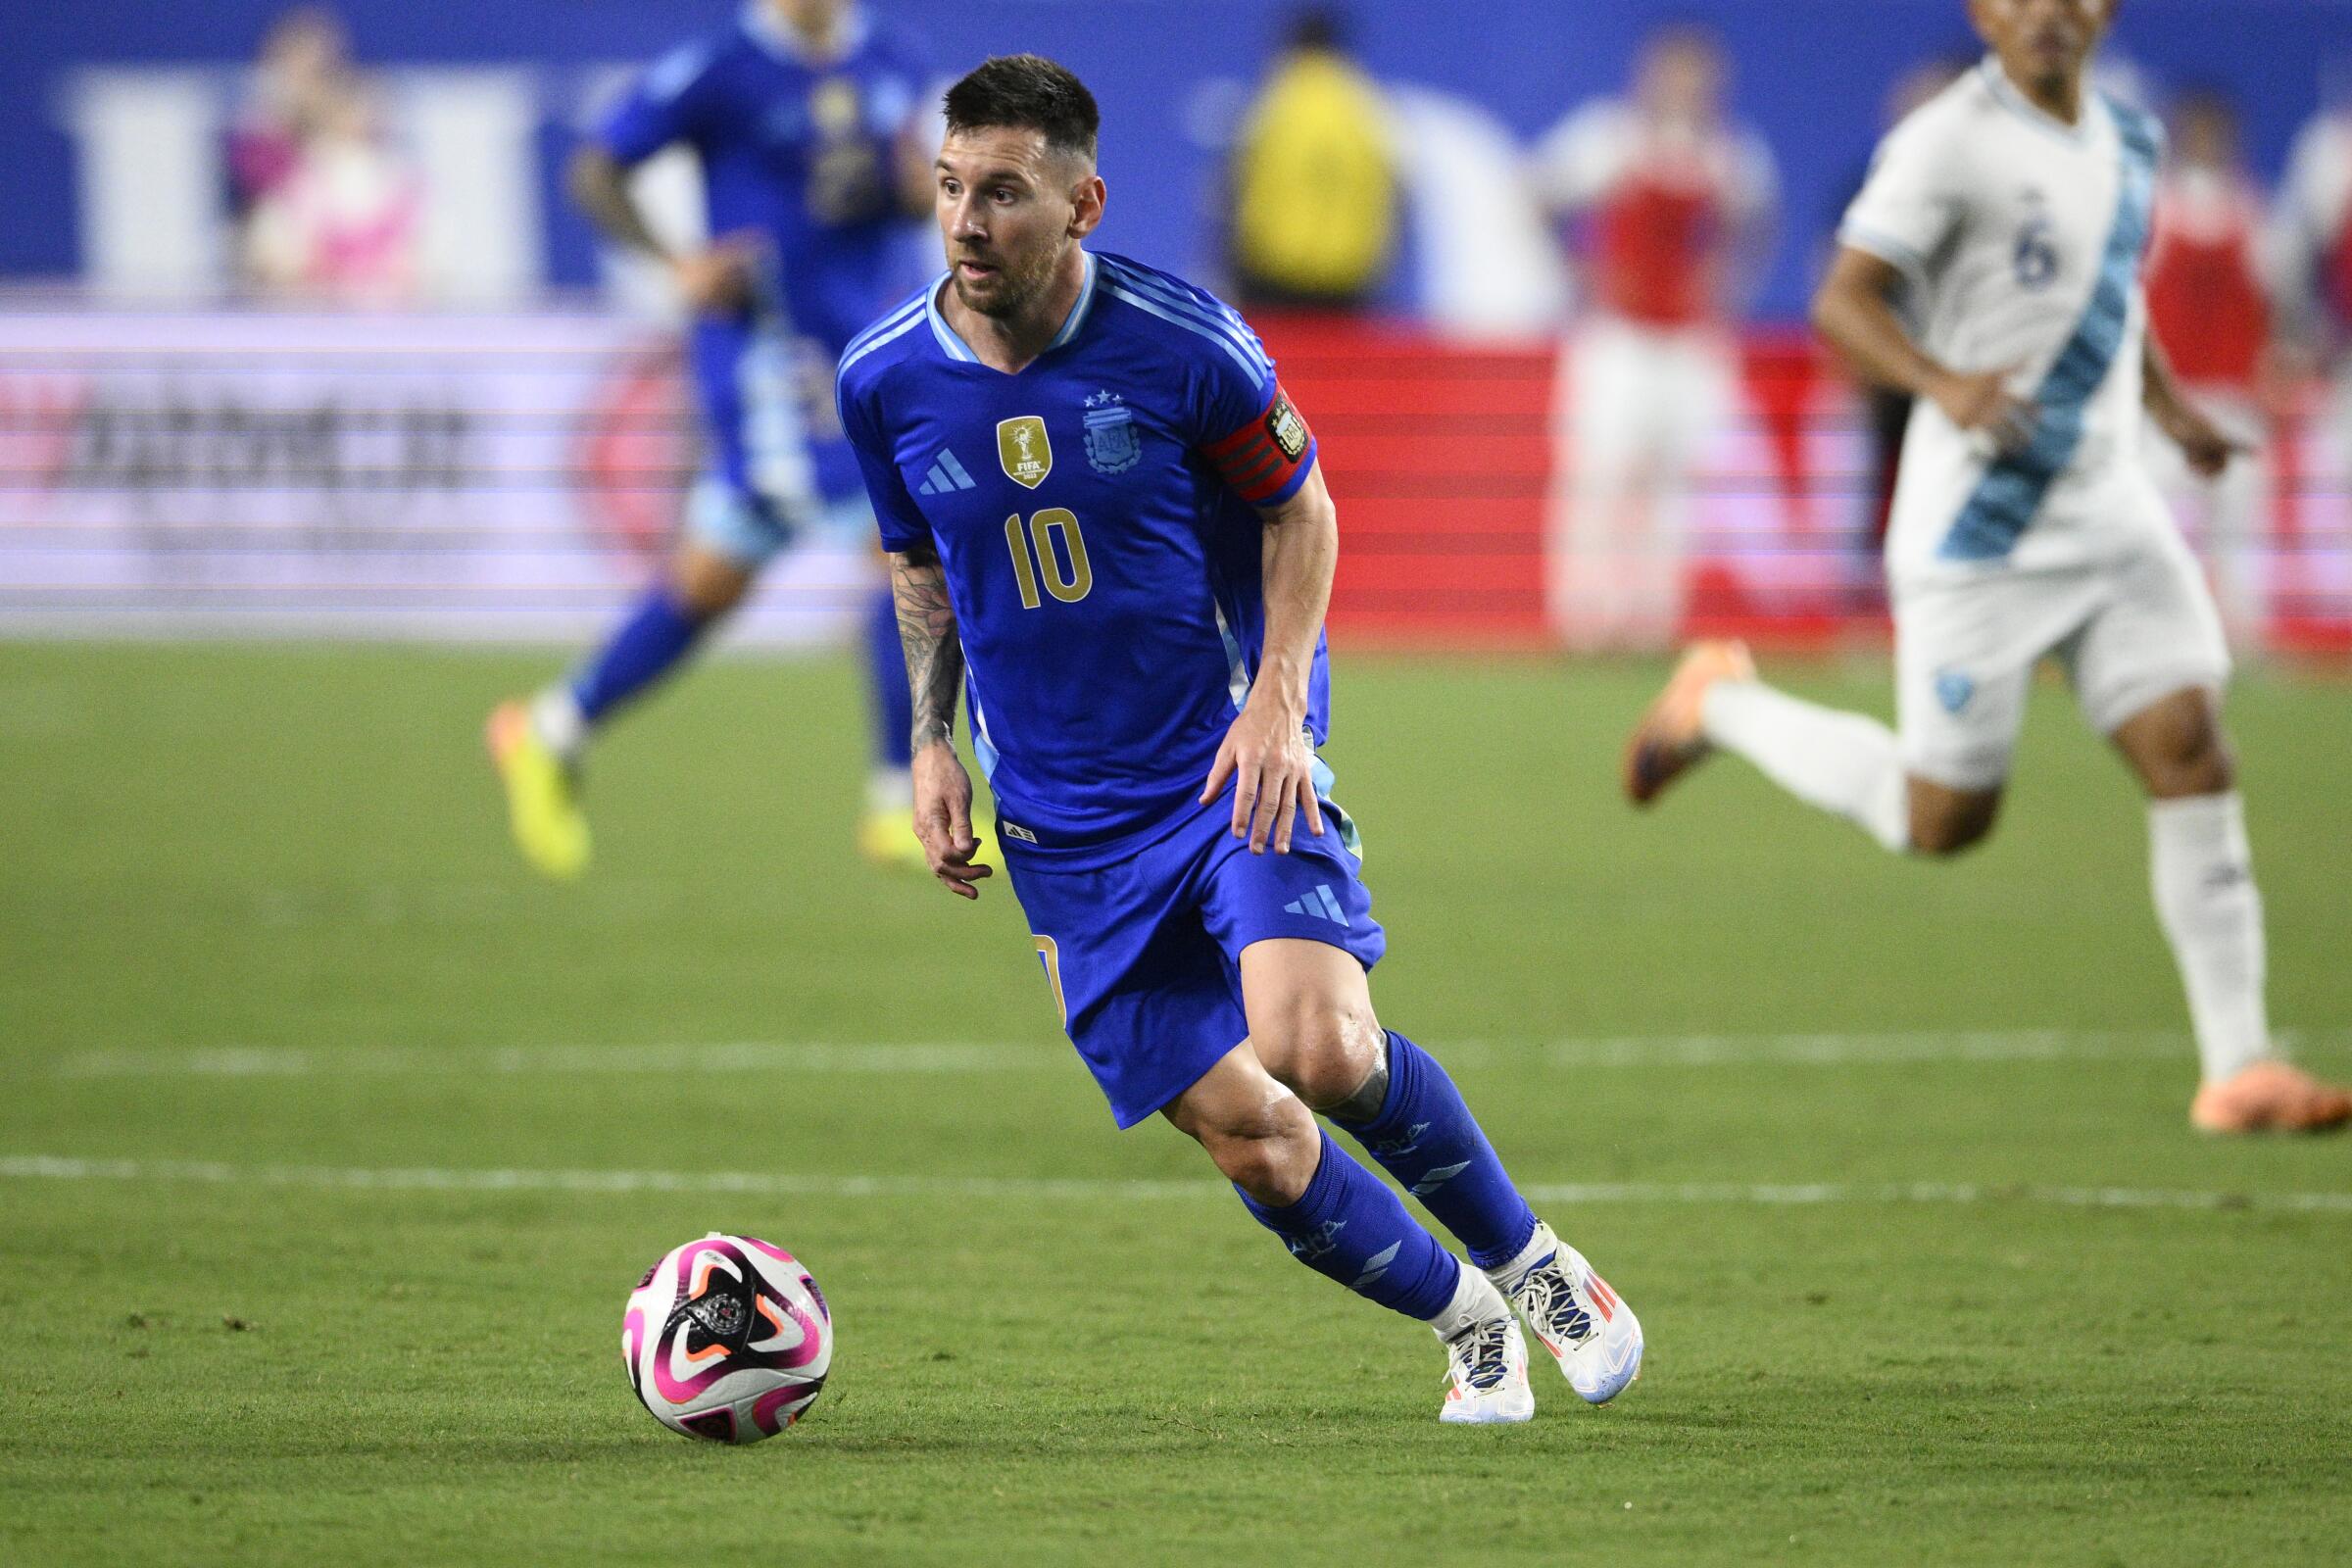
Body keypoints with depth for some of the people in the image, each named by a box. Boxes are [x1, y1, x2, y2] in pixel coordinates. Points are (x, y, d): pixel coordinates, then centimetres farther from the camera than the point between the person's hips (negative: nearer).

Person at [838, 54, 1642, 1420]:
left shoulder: (1180, 339, -12)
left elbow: (1298, 505, 2)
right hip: (1069, 830, 3)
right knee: (1245, 1132, -5)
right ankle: (1469, 1322, 19)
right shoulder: (886, 381, -3)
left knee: (1320, 1051, -25)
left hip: (1233, 764, -3)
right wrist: (933, 741, 4)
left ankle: (1531, 1264, 1)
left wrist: (1277, 700, -10)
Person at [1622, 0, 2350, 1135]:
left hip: (2111, 518, 6)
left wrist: (2170, 405, 12)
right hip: (1978, 530, -6)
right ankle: (1720, 703, 27)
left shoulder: (2126, 144, 11)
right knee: (1941, 819, 3)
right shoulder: (1948, 142, -12)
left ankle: (2237, 1066, -6)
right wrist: (1942, 383, -34)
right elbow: (1841, 304, -16)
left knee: (2189, 747, -9)